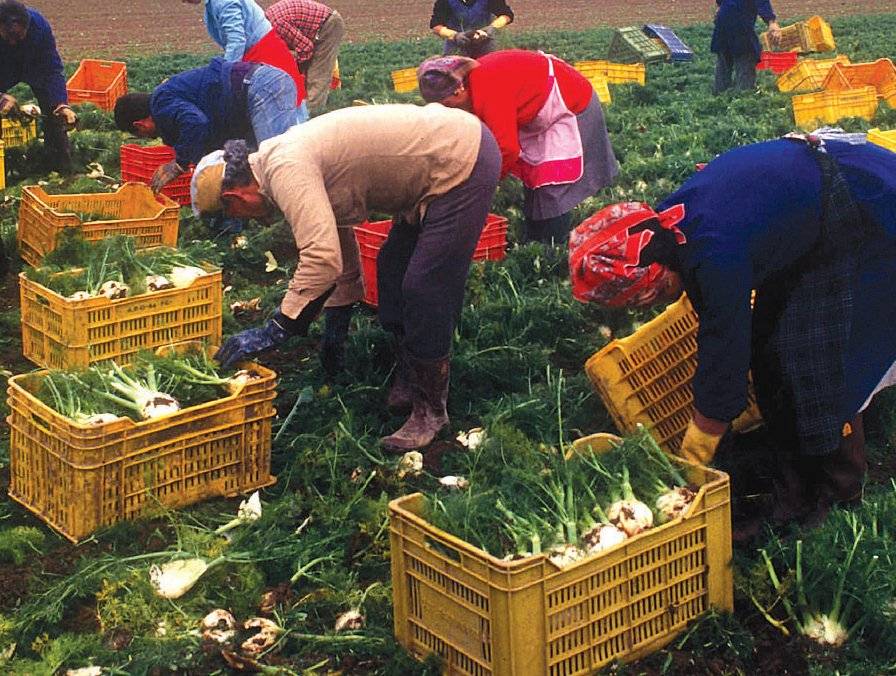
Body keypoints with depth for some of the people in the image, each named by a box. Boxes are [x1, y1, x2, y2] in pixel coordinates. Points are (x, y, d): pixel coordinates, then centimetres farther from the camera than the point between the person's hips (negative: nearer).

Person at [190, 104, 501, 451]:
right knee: (393, 271, 18)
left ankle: (430, 410, 7)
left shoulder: (286, 171, -20)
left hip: (464, 163, -11)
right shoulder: (285, 159, 11)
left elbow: (322, 257, -31)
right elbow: (338, 240, 22)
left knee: (425, 290, -7)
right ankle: (408, 383, 31)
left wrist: (274, 332, -24)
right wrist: (335, 328, 28)